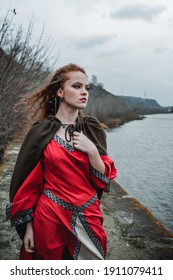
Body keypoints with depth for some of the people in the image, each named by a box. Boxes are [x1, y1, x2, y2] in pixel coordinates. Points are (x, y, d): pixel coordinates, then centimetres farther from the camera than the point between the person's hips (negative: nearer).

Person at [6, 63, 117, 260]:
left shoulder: (93, 130, 0)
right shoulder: (41, 132, -8)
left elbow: (103, 180, 0)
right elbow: (28, 184, -3)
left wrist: (92, 151, -16)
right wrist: (28, 226, -2)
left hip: (88, 217, 3)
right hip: (50, 216, -2)